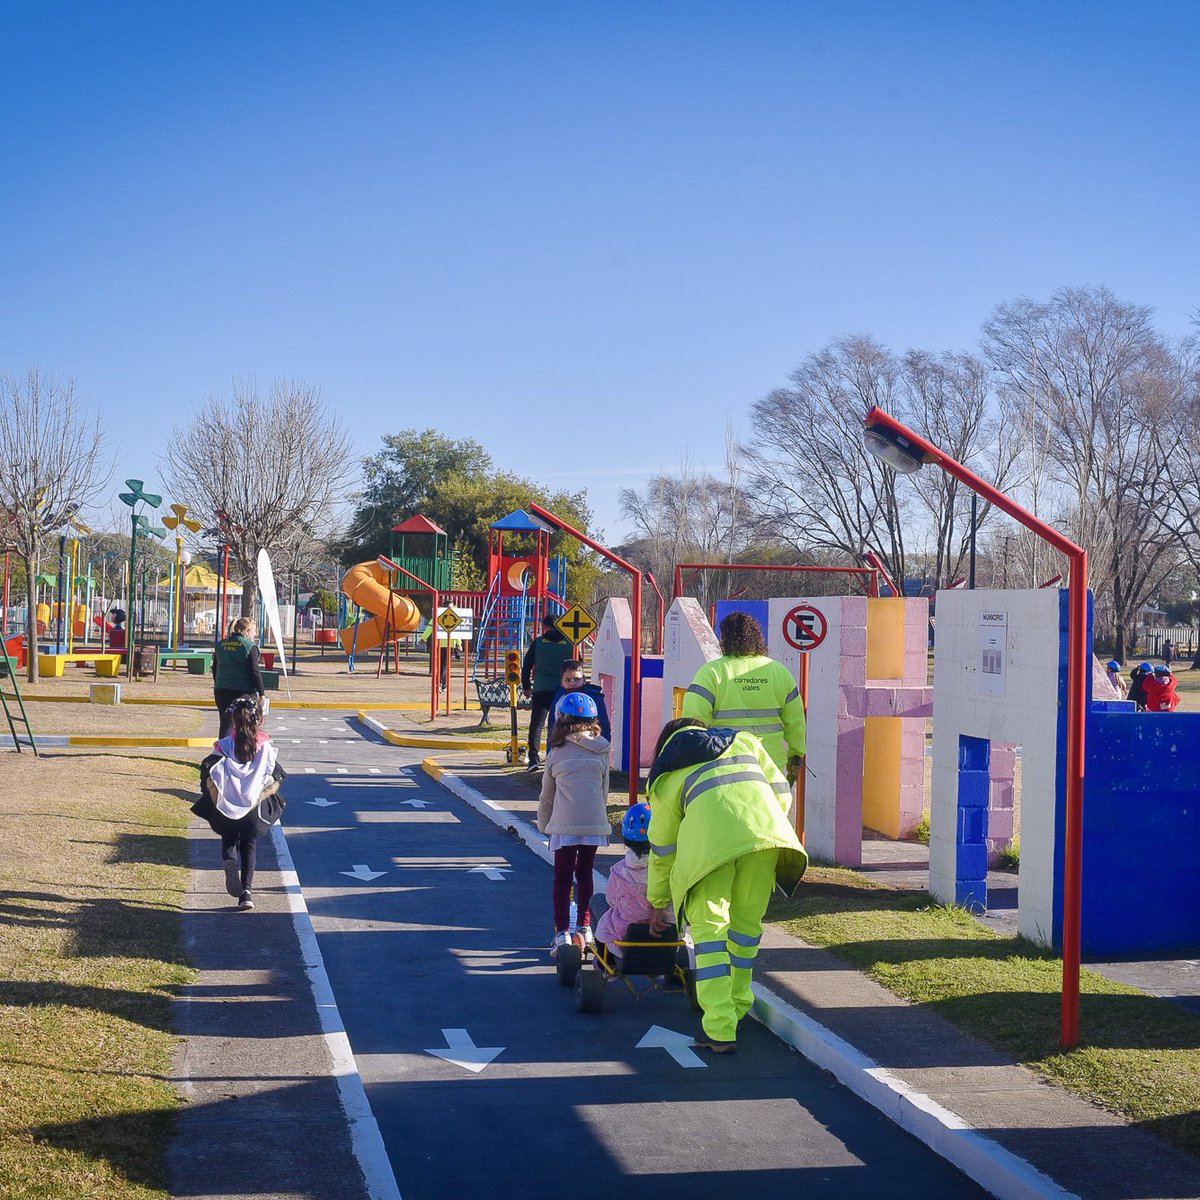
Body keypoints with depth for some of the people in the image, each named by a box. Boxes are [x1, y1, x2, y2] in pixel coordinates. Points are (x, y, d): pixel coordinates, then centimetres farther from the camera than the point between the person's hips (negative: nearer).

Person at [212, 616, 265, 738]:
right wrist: (261, 692, -6)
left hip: (221, 691, 5)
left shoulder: (220, 645, 10)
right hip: (243, 691, -5)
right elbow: (255, 672, -12)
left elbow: (214, 669, 16)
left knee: (225, 724, 9)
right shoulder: (250, 647, -9)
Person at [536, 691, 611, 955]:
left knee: (562, 878, 5)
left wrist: (543, 824, 27)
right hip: (595, 823, 2)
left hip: (564, 824, -2)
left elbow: (546, 797, 14)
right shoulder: (602, 752, 9)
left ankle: (562, 932, -3)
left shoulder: (557, 754, 5)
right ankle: (584, 927, 22)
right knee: (585, 874, 17)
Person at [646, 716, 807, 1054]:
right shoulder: (743, 741, 34)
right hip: (765, 829, 3)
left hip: (709, 837, -2)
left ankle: (720, 1028, -1)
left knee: (708, 926, 6)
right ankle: (737, 1003, 33)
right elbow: (781, 791, 24)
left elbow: (662, 849, 28)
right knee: (747, 920, 18)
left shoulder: (666, 777, 27)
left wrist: (658, 903, 38)